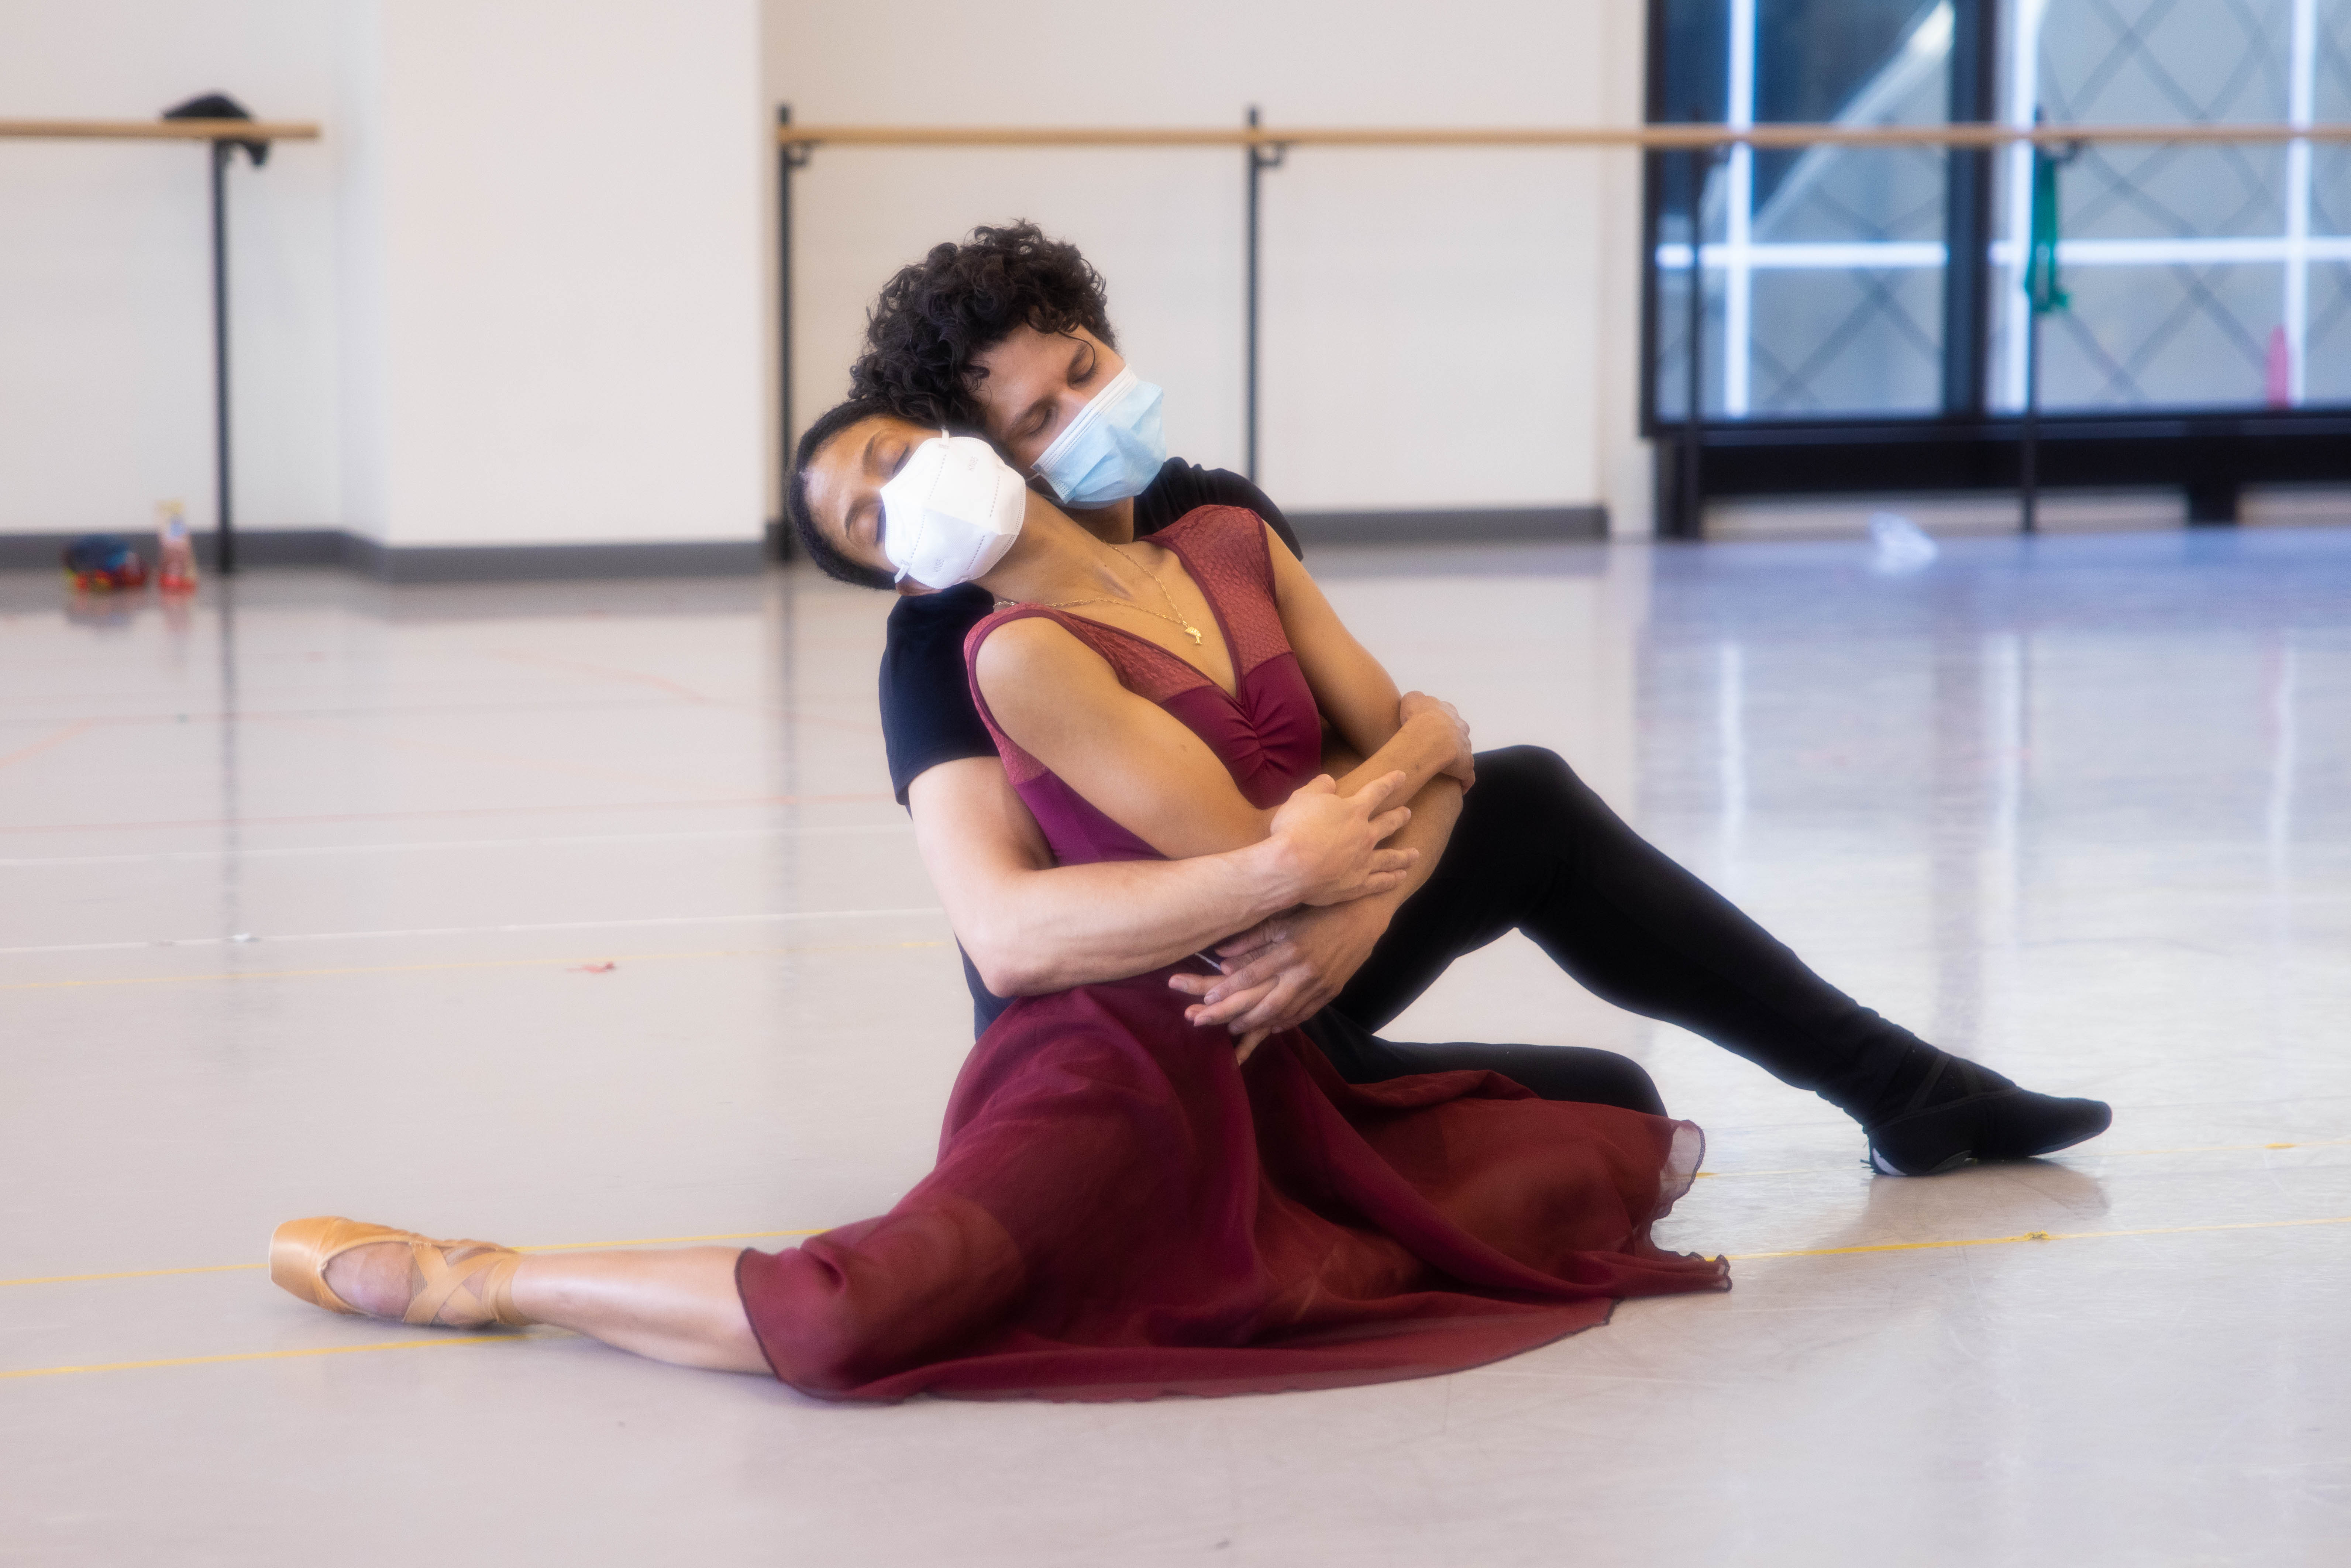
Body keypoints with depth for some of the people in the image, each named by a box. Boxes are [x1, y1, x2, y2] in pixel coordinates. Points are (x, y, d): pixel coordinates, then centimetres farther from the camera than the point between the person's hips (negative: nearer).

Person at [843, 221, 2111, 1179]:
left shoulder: (1220, 517, -3)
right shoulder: (950, 641, -21)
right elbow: (1008, 935, -37)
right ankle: (1576, 1100, 1)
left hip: (1260, 971, 7)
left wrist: (1362, 906, -29)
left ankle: (1893, 1084, 17)